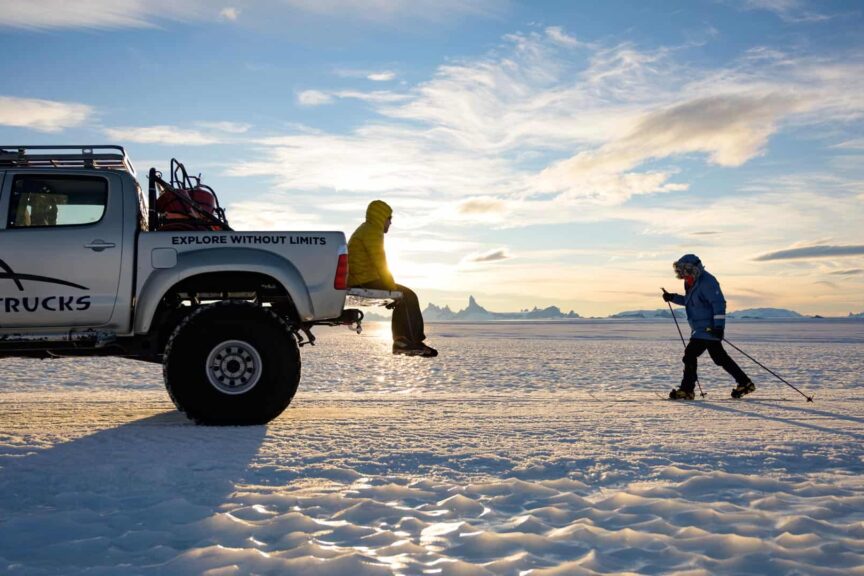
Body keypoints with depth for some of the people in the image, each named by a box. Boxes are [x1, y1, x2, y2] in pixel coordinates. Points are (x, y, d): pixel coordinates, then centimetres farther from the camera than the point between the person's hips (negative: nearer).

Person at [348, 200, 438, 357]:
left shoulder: (366, 230, 21)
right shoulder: (372, 232, -13)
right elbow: (380, 264, -20)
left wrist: (392, 287, 16)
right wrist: (393, 288, -15)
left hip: (359, 281, 11)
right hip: (365, 281, -11)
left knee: (404, 296, 15)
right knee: (408, 296, -7)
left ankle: (401, 341, 10)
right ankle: (413, 342, -4)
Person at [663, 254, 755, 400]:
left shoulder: (707, 282, -17)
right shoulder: (694, 283, 13)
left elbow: (719, 303, -21)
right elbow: (689, 300, 28)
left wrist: (718, 325, -26)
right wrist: (673, 297, 15)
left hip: (708, 328, -10)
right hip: (700, 328, 10)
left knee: (690, 354, -12)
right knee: (720, 357, 15)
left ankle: (686, 390, -8)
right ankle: (745, 383, 23)